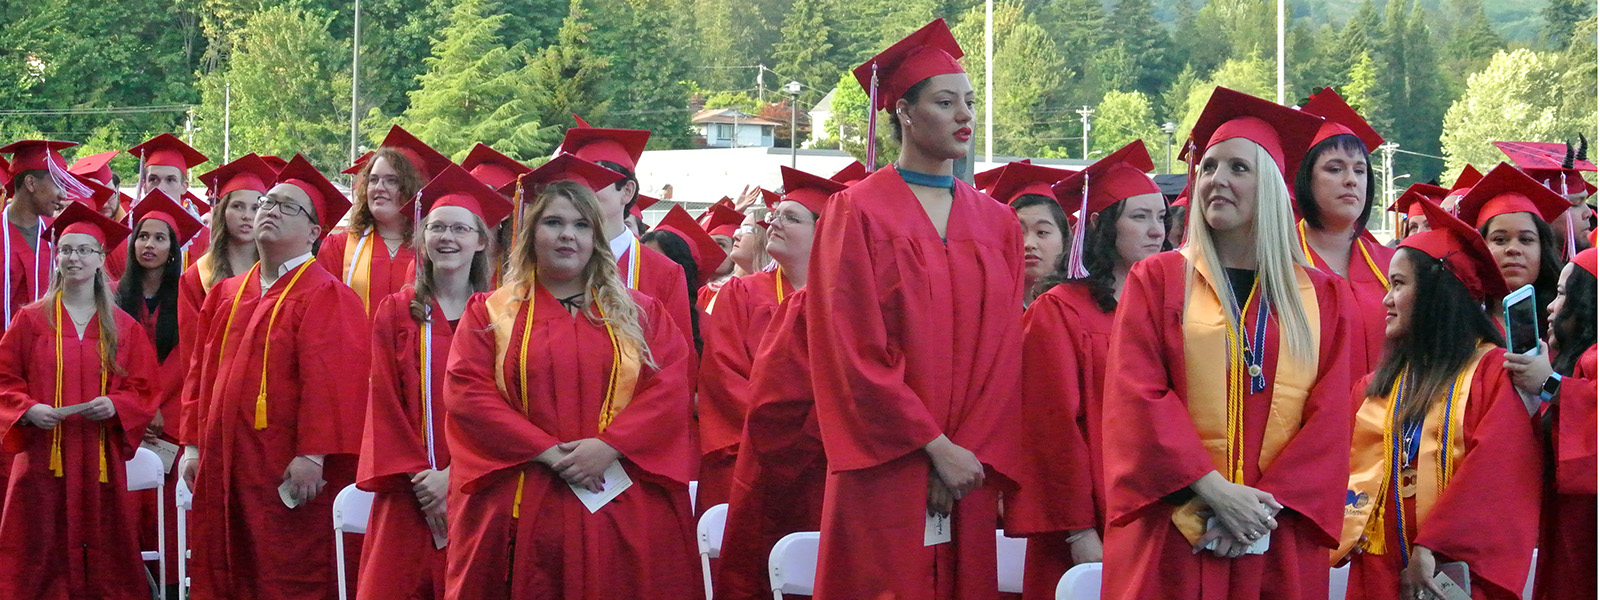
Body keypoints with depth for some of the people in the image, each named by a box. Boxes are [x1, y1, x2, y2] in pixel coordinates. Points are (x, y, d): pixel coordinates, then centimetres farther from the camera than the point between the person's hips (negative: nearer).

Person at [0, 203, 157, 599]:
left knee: (103, 559, 3)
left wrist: (115, 405, -12)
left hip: (102, 461, 2)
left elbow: (141, 390, 8)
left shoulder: (123, 327, 8)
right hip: (42, 458, -1)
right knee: (41, 558, -2)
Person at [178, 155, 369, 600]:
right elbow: (201, 374, 18)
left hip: (288, 475, -7)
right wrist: (193, 445, 11)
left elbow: (330, 381, -16)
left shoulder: (325, 297, -7)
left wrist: (312, 454, -23)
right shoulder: (226, 295, 15)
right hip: (224, 468, 7)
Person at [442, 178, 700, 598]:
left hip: (625, 514, 1)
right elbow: (467, 392, -3)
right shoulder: (490, 313, 10)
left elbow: (669, 389, 0)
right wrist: (549, 452, -13)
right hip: (524, 513, -1)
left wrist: (609, 446, -15)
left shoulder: (640, 313, 12)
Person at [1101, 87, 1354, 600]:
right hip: (1173, 536, -1)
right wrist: (1214, 491, -15)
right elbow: (1137, 399, -4)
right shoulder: (1155, 281, 6)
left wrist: (1268, 502, -11)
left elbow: (1330, 416, 3)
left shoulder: (1322, 298, 10)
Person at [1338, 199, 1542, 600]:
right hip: (1381, 566, 5)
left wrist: (1430, 550, -19)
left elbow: (1497, 475, -13)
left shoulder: (1495, 371, -4)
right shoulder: (1379, 383, 14)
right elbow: (1356, 469, 9)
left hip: (1459, 568, -4)